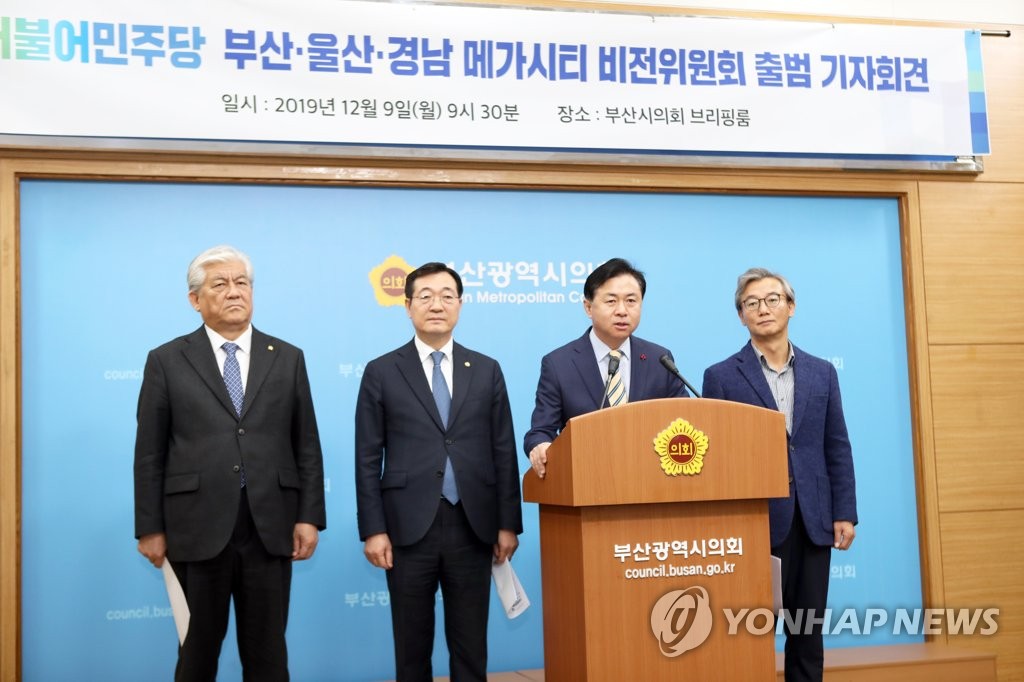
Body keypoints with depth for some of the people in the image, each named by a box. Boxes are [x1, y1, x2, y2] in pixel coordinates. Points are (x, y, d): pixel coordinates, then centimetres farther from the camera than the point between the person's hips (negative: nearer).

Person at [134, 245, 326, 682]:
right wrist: (150, 528, -2)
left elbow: (307, 446, 7)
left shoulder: (287, 358, 8)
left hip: (270, 527, 2)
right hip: (197, 528, -1)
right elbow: (149, 454, 2)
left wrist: (310, 516, 0)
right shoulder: (167, 361, 3)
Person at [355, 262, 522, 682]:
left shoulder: (487, 371, 8)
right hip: (409, 527, -1)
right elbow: (368, 459, 0)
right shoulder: (381, 372, 3)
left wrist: (508, 523, 2)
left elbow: (503, 452, 7)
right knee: (412, 645, 8)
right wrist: (372, 530, -5)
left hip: (472, 527, 2)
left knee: (470, 646, 8)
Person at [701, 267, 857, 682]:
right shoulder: (721, 376, 0)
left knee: (809, 630, 9)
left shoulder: (822, 372, 10)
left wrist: (845, 513, 2)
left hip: (813, 520, 3)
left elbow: (837, 449, 9)